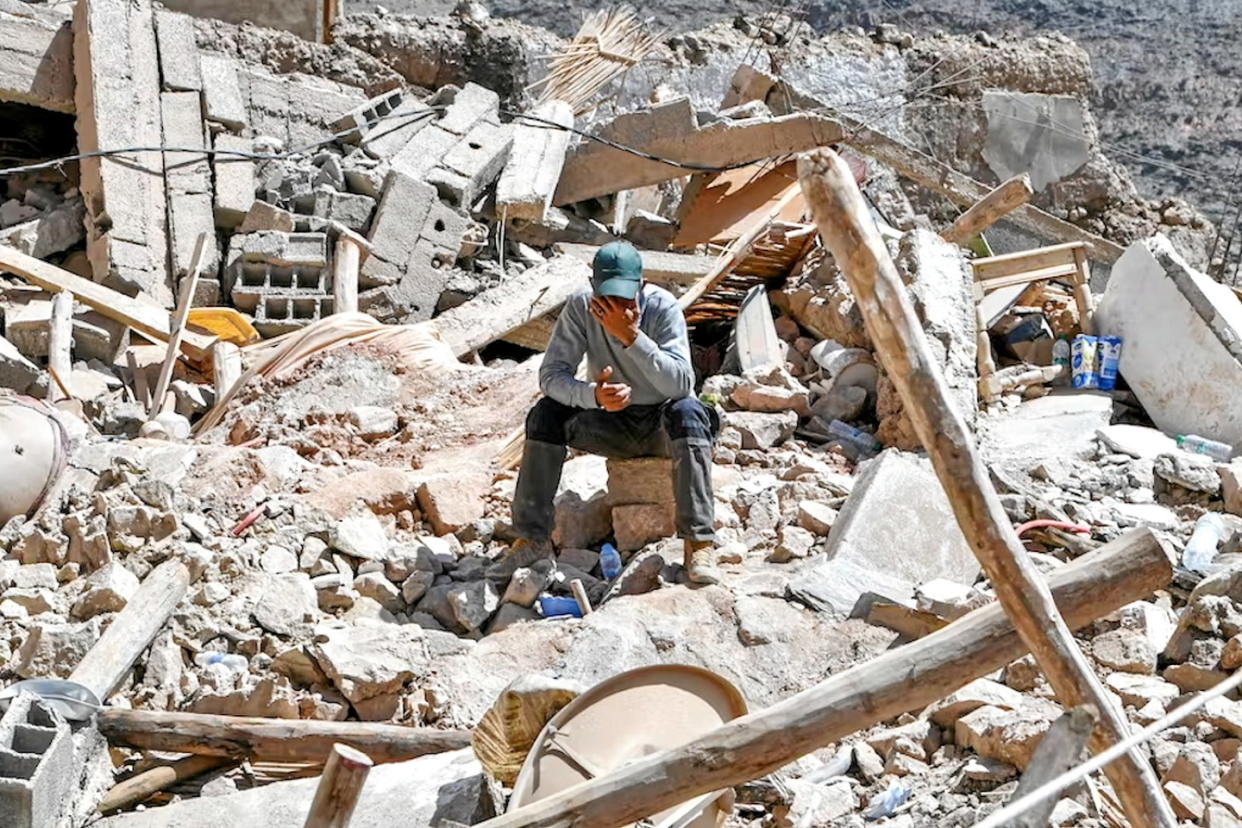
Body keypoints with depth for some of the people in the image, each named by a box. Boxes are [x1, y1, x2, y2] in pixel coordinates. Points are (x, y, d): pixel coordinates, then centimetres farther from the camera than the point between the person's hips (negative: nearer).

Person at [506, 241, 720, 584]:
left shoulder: (663, 308, -21)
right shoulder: (580, 307, -14)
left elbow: (681, 384, -32)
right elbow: (550, 375, -18)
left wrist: (631, 335, -41)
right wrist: (594, 395, -39)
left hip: (662, 423, -2)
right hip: (612, 423, 3)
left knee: (687, 412, -35)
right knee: (546, 412, -22)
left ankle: (699, 542, -36)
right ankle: (532, 537, -17)